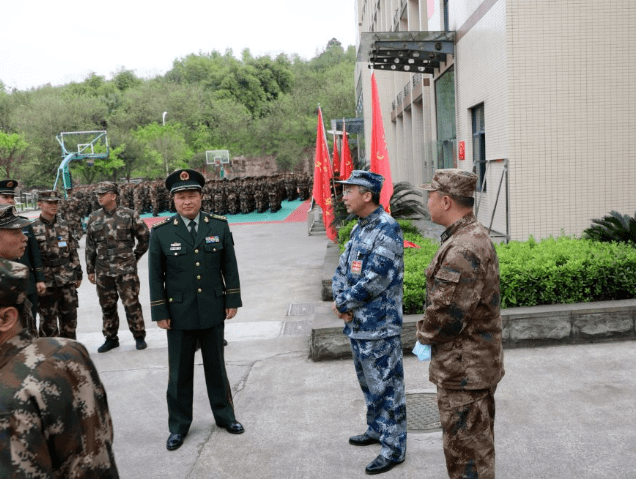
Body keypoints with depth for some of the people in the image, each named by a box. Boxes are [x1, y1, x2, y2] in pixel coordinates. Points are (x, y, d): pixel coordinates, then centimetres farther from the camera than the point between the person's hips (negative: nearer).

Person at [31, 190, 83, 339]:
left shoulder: (64, 225, 8)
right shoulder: (33, 229, -5)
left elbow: (73, 251, 12)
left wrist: (78, 274, 11)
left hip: (67, 280, 4)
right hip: (46, 281, -3)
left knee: (70, 317, 10)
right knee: (48, 319, 5)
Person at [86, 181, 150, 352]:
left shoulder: (129, 215, -4)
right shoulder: (94, 218, 7)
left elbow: (145, 237, 5)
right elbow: (90, 247, 12)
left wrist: (134, 257, 8)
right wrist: (90, 270, 11)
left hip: (126, 270, -4)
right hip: (103, 272, 4)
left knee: (131, 304, -1)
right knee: (107, 306, 11)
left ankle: (139, 336, 14)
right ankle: (111, 338, 25)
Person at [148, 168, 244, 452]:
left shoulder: (219, 226, -2)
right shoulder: (161, 232, -6)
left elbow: (230, 266, 2)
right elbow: (155, 276, -3)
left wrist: (233, 300, 0)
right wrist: (160, 312, -4)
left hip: (213, 312, 1)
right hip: (179, 314, -1)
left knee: (216, 367, 17)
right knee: (179, 373, 10)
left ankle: (224, 416, 34)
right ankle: (178, 426, 27)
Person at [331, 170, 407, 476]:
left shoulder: (388, 229, -19)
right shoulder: (358, 229, 11)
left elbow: (374, 281, -24)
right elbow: (342, 270, 11)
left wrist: (343, 304, -12)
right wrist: (341, 302, -7)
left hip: (379, 327, -9)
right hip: (357, 324, 9)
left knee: (386, 387, 3)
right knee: (368, 383, 22)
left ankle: (394, 447, 15)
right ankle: (376, 430, 40)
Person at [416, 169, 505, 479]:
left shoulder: (463, 250, -27)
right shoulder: (476, 236, 9)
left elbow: (445, 315, -28)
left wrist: (424, 333, -8)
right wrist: (430, 331, 7)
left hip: (463, 370, -10)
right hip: (479, 363, 10)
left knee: (466, 451, 4)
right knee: (478, 443, 25)